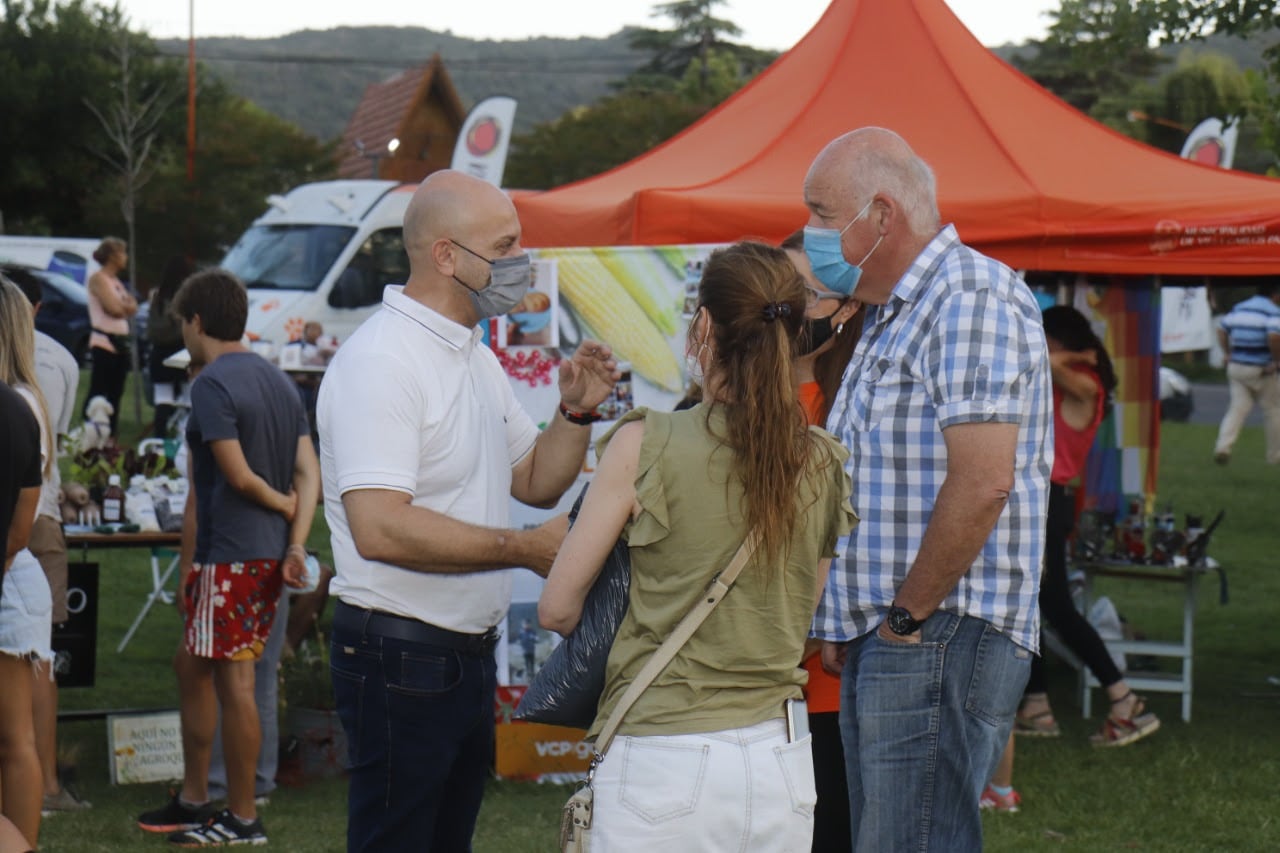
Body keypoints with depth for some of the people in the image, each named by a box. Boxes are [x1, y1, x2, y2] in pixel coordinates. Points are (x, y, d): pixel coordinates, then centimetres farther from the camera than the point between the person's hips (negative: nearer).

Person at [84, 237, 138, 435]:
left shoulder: (116, 282, 20)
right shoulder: (98, 279, -7)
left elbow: (132, 309, 11)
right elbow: (113, 309, -17)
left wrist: (122, 305, -8)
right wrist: (126, 305, 2)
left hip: (120, 342, 9)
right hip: (104, 342, -9)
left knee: (115, 393, 9)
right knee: (97, 394, -10)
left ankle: (110, 435, 12)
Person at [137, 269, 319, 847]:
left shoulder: (212, 384, -13)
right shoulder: (278, 382, 14)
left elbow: (238, 476, -18)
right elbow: (308, 474, 7)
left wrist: (285, 505, 0)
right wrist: (296, 545, 0)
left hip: (230, 555, -9)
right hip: (270, 552, 9)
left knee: (232, 681, -3)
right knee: (192, 666, 19)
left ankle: (242, 819, 2)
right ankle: (192, 799, 25)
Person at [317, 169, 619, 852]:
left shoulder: (476, 358, 14)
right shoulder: (381, 361, -17)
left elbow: (536, 482, 22)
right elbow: (379, 527, -27)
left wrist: (575, 412, 3)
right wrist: (526, 548, -23)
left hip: (469, 658, 10)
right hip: (400, 661, -10)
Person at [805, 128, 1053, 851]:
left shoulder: (972, 297, -11)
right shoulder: (893, 316, 22)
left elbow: (981, 483, -22)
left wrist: (906, 619, -17)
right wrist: (845, 626, 15)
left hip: (942, 638, -10)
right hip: (883, 642, 11)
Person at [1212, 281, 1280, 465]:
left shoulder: (1239, 309, 11)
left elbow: (1222, 329, 13)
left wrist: (1229, 354, 13)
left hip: (1236, 366, 5)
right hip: (1263, 370, -5)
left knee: (1238, 407, 3)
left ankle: (1223, 446, -17)